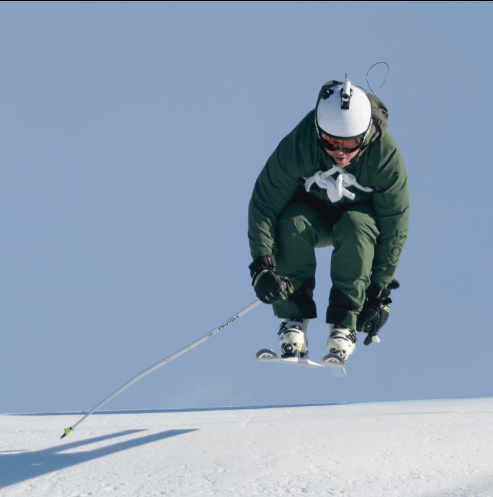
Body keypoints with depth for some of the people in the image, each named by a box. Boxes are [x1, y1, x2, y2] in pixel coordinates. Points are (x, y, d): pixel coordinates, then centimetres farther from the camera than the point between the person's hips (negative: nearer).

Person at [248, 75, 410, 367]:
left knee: (356, 226, -36)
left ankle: (344, 327, -27)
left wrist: (380, 292, -22)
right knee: (292, 224, -34)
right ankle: (294, 322, -25)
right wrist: (263, 266, -33)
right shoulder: (297, 146, -30)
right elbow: (263, 205, -23)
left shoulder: (387, 156, -29)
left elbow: (395, 228, -21)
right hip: (312, 212, 1)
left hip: (362, 215, -1)